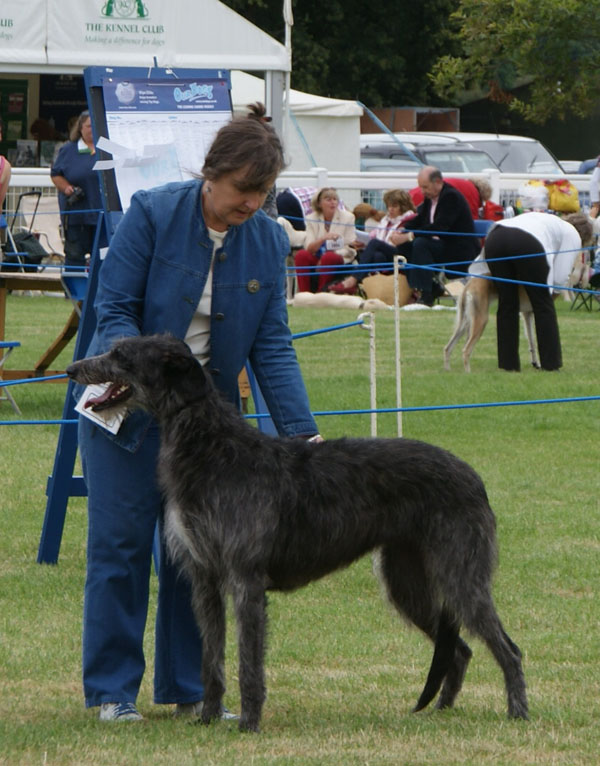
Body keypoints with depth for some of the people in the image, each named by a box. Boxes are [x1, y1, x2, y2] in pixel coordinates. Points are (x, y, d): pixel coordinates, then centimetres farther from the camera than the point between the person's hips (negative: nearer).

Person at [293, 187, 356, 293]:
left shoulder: (347, 217, -1)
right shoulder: (311, 219, 4)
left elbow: (350, 249, -3)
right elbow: (309, 247, -7)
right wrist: (323, 238, -27)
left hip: (340, 258, -2)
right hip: (317, 258, 2)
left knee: (328, 257, -36)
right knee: (301, 255, -28)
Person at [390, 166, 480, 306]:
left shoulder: (452, 197, -19)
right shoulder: (429, 198, 9)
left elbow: (439, 228, -29)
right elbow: (418, 221, 13)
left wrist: (408, 236, -32)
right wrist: (401, 232, -9)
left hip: (460, 250, -9)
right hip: (441, 245, 9)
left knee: (420, 244, -30)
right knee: (404, 246, -6)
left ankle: (425, 295, -29)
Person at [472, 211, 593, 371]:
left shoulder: (548, 220, 40)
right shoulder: (572, 235, 22)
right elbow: (560, 277, 13)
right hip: (526, 245, -6)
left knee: (506, 304, 13)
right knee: (543, 305, 8)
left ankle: (508, 363, 14)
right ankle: (551, 362, 11)